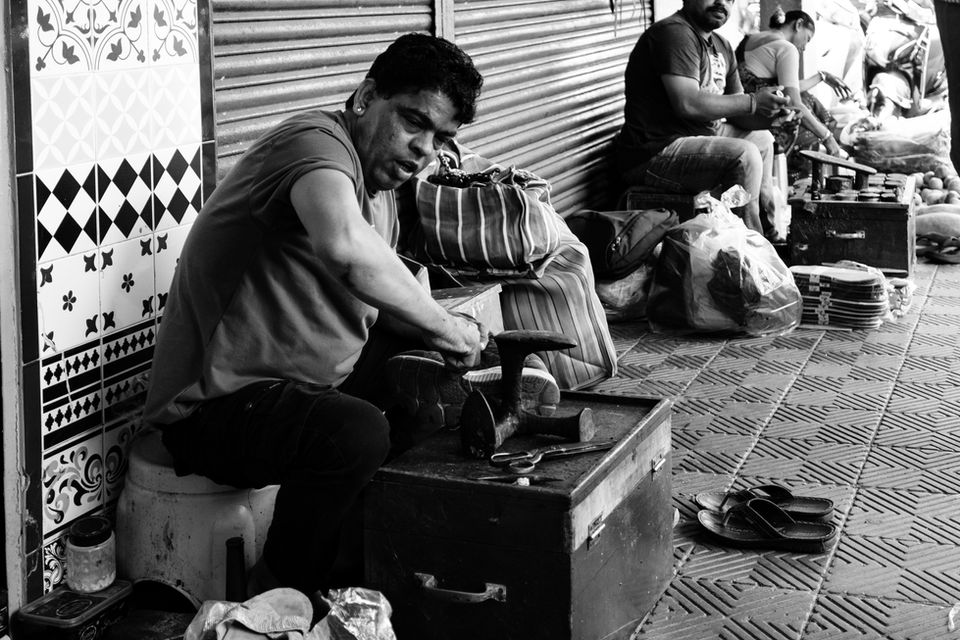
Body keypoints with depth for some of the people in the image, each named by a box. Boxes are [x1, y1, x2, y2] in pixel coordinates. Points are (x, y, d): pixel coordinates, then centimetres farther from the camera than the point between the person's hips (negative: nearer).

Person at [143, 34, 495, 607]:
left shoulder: (382, 193, 15)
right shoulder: (317, 142, -18)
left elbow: (380, 301, 17)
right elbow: (346, 247, -40)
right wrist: (445, 330, -28)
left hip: (309, 390, 10)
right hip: (216, 407, -10)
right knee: (359, 432, -33)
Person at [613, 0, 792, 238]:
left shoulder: (721, 46, 14)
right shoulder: (674, 33, -17)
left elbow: (735, 110, 14)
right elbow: (688, 104, -28)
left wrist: (769, 111, -8)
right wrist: (753, 101, -21)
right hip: (652, 154, -11)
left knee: (762, 139, 22)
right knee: (744, 155, -24)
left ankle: (771, 235, 28)